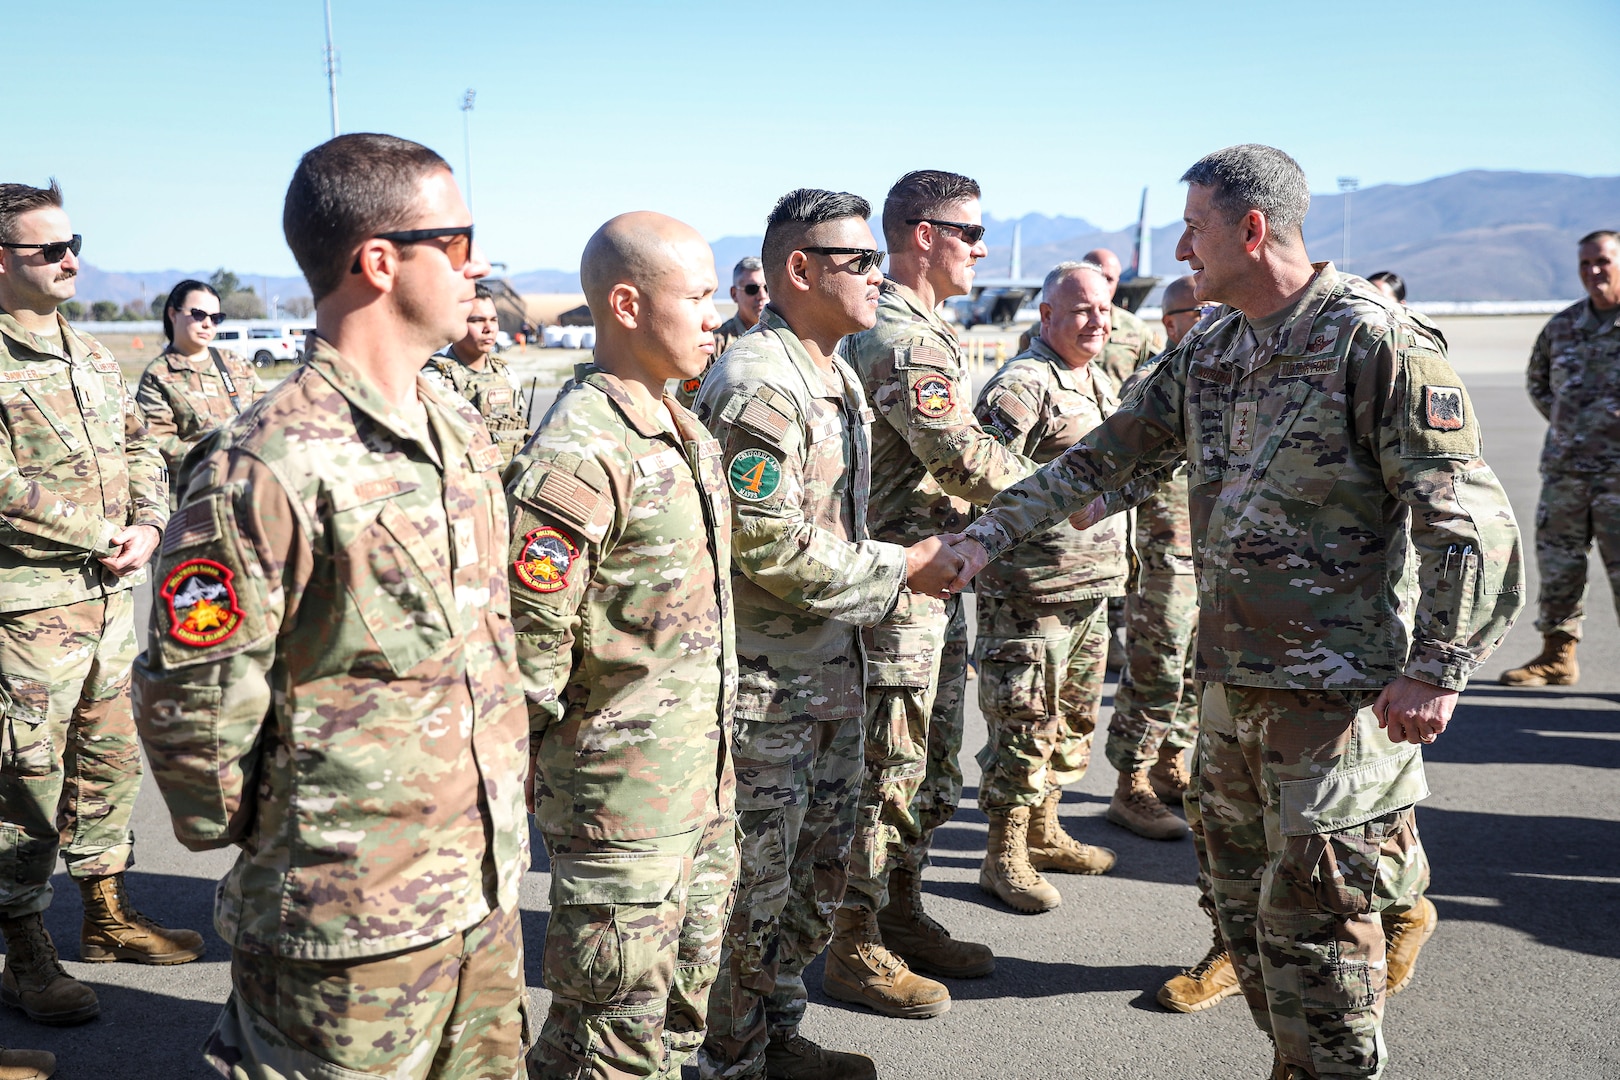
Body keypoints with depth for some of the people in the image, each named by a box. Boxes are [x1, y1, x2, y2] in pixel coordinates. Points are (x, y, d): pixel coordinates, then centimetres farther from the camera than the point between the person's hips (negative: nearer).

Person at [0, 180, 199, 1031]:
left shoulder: (93, 356, 13)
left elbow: (140, 450, 17)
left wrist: (147, 527, -1)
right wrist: (105, 534, -12)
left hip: (110, 596, 7)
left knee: (107, 760, 16)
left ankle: (106, 913, 31)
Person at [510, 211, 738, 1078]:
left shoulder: (686, 434, 10)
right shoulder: (580, 455, -21)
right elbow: (528, 646, -22)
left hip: (705, 785, 9)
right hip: (622, 797, -9)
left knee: (682, 1009, 21)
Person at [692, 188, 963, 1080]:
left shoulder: (836, 374, 13)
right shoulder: (756, 385, -20)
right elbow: (774, 550, -24)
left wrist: (895, 569, 8)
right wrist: (900, 570, -14)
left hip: (832, 668, 10)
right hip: (766, 681, -10)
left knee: (819, 871, 19)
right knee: (756, 884, 4)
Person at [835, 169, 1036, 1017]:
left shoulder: (919, 331, 17)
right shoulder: (905, 338, -18)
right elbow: (966, 461, -22)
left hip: (932, 589, 10)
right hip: (899, 590, -10)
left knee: (931, 772, 18)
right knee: (887, 773, -1)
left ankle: (901, 916, 31)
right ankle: (855, 948, 11)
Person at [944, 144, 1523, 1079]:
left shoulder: (1376, 341, -13)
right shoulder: (1208, 358, 11)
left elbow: (1467, 520, -15)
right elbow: (1105, 457, 15)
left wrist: (1437, 671, -18)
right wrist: (986, 536, 9)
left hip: (1337, 692, -8)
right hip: (1230, 682, 8)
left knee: (1314, 917, -1)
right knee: (1244, 898, 16)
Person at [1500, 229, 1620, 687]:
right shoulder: (1563, 326, 10)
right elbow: (1538, 380, 27)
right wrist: (1563, 421, 13)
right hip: (1563, 467, 5)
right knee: (1557, 561, 11)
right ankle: (1557, 655, 24)